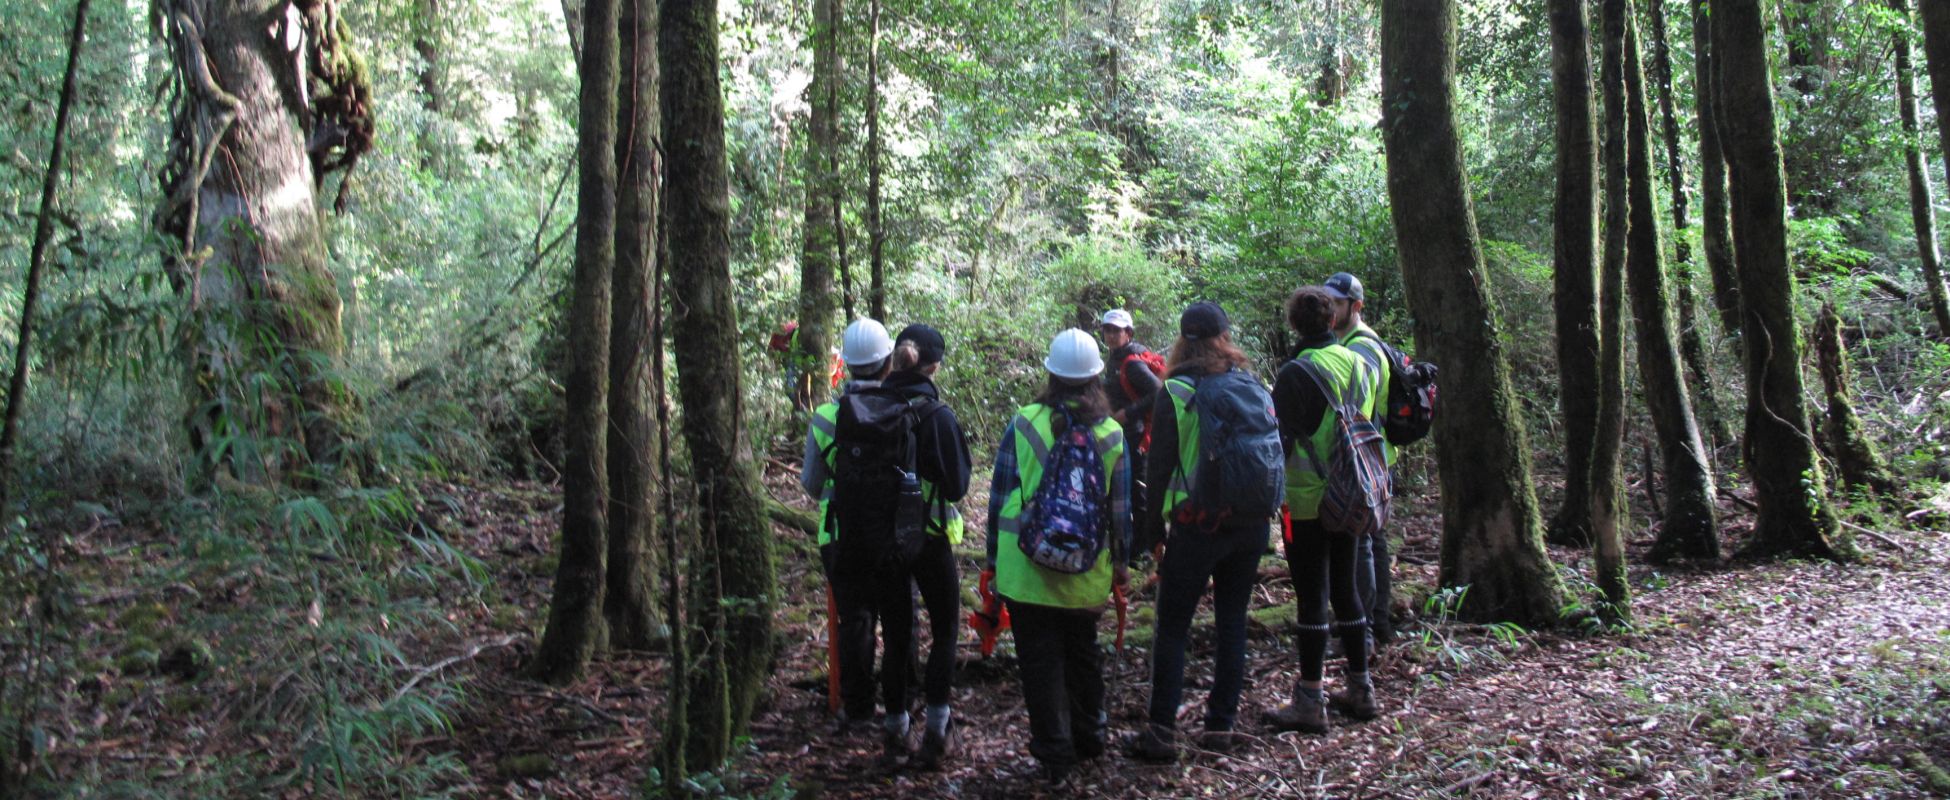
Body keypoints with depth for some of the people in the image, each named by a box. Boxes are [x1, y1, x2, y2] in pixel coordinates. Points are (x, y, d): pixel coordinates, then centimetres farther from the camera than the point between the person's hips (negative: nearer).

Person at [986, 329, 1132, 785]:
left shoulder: (1022, 425, -6)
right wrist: (1120, 561, 18)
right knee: (1083, 654, 21)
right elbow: (1121, 507, 5)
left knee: (1040, 661, 6)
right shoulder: (1112, 435, -1)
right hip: (1087, 574, 3)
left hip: (1026, 571, -2)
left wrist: (994, 559, 8)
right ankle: (1088, 737, 34)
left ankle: (1055, 753, 10)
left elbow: (999, 496, -2)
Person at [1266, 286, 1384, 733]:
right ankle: (1360, 690, 24)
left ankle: (1309, 703, 2)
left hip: (1308, 500, -6)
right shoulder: (1360, 366, 5)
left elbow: (1280, 440, -15)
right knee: (1345, 590, 16)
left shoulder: (1297, 373, -14)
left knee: (1311, 596, -3)